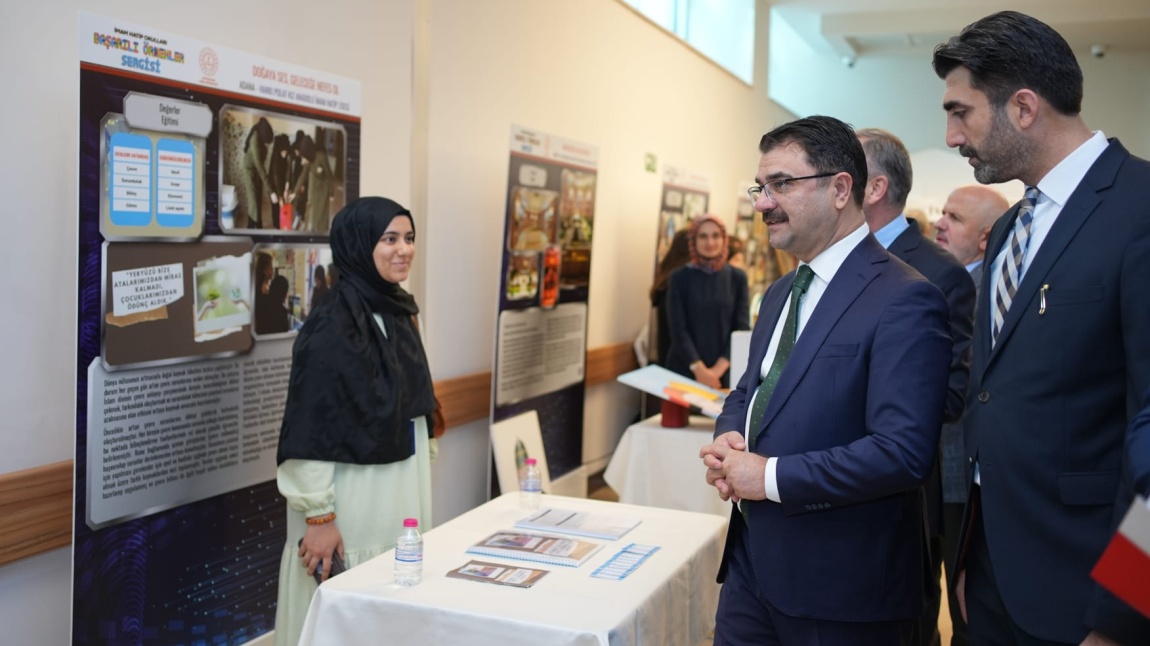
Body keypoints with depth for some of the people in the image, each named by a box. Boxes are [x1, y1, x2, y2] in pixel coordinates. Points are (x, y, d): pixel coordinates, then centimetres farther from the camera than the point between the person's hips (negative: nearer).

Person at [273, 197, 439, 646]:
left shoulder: (397, 312, 7)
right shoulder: (332, 323, -18)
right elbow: (310, 426, -19)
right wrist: (319, 515, -19)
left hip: (404, 486, 8)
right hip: (353, 492, -8)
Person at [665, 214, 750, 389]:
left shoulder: (737, 277, 4)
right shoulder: (679, 277, -1)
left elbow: (742, 327, -1)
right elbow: (678, 329, -6)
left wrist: (719, 368, -13)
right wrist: (699, 369, -17)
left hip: (724, 373, 1)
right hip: (684, 370, -1)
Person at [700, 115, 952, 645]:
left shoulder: (903, 300, -17)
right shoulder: (780, 292, 11)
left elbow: (904, 451, -24)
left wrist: (771, 477, -20)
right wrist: (728, 439, -2)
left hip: (839, 585, -7)